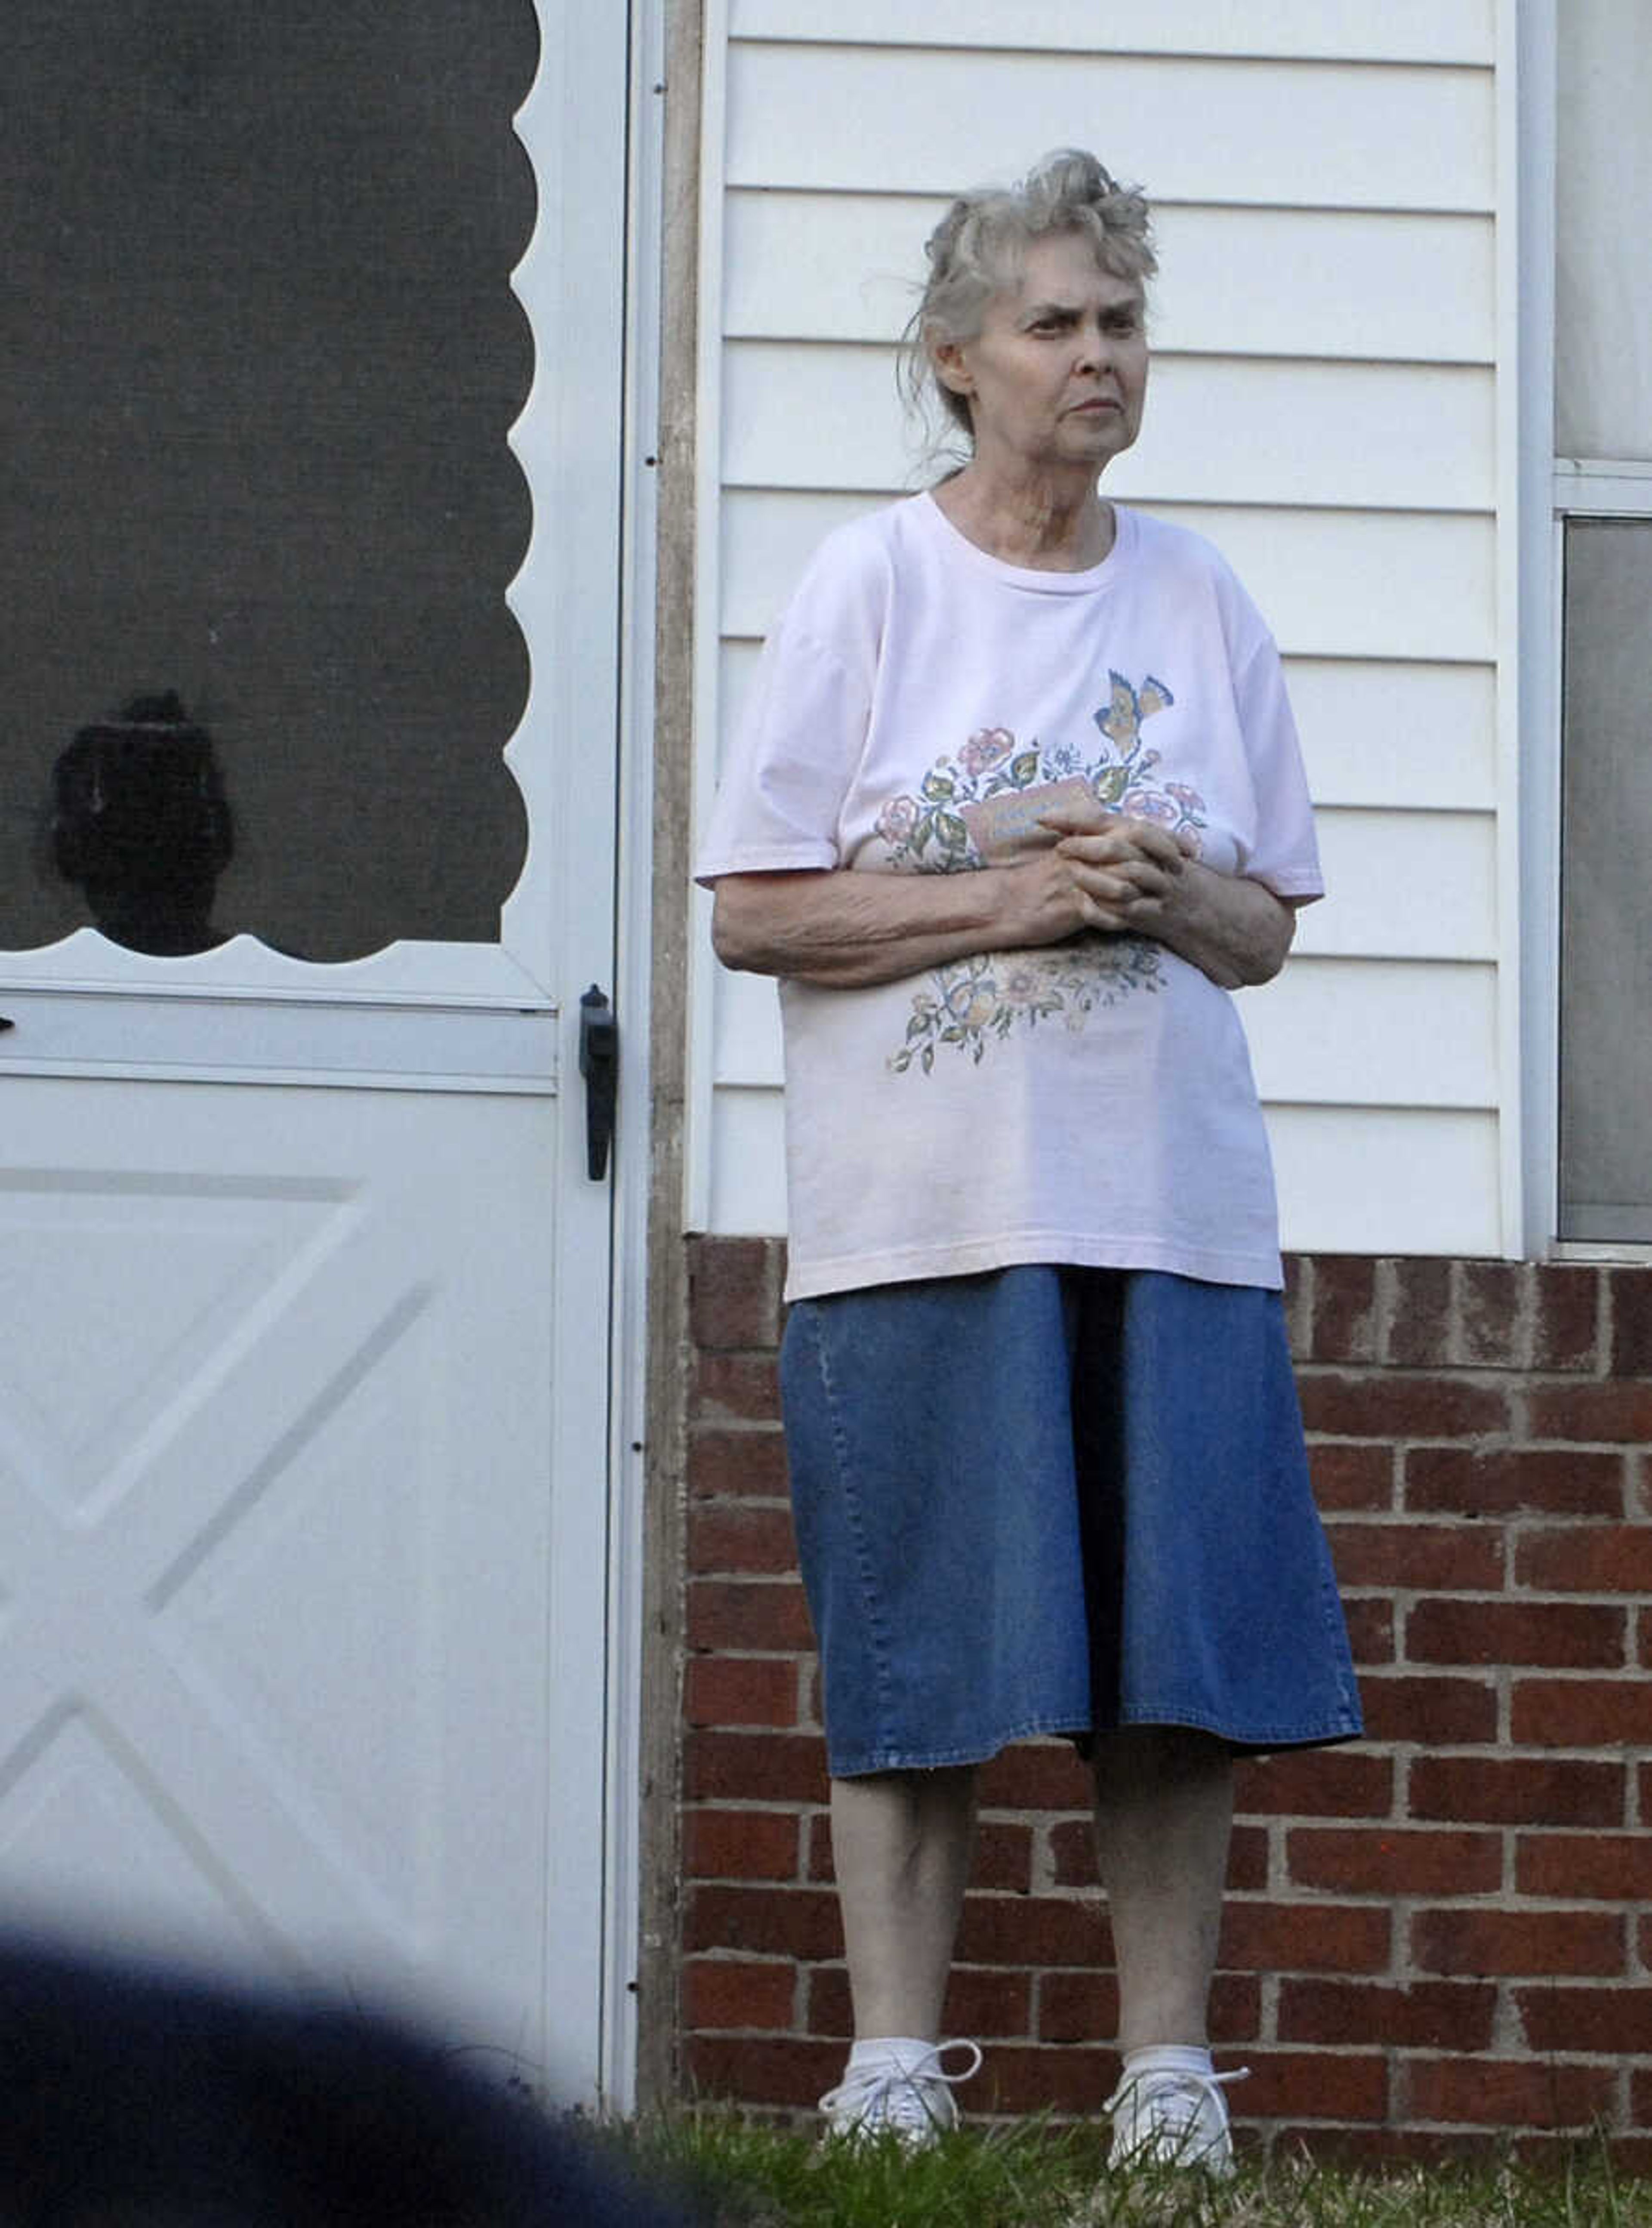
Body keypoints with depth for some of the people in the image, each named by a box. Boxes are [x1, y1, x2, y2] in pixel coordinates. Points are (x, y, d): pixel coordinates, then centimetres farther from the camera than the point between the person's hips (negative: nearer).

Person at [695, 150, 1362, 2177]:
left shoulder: (1198, 603, 12)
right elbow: (756, 909, -3)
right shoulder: (868, 589, 2)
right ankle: (896, 2064, 3)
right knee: (916, 1656, -2)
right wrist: (1005, 898, -11)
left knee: (1177, 1657, -1)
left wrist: (1176, 896, -6)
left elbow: (1267, 929, 16)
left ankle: (1169, 2068, 4)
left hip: (1174, 1205, 3)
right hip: (923, 1215, -3)